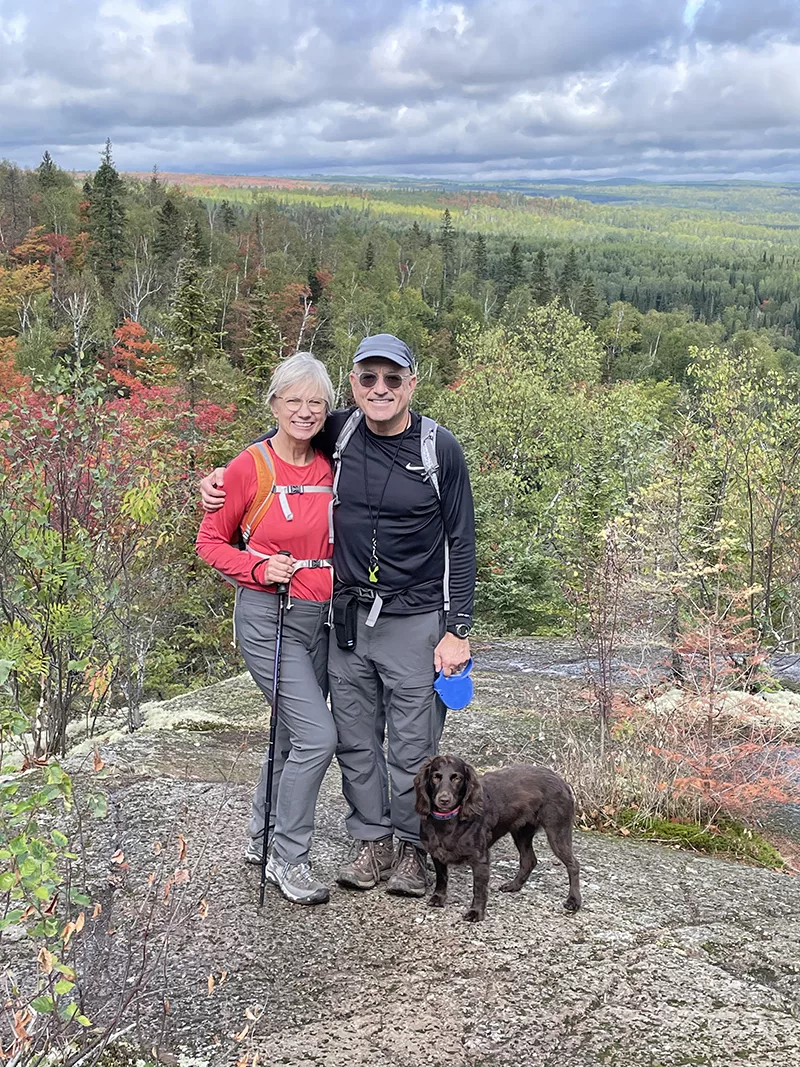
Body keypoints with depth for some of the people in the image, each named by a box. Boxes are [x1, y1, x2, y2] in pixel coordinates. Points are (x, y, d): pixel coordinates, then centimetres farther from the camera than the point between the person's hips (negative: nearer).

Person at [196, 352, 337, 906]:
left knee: (294, 736, 15)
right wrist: (260, 569, -17)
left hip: (323, 617, 6)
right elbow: (211, 541, -2)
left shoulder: (331, 465, 4)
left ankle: (263, 838, 34)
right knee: (317, 736, -12)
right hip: (269, 618, -6)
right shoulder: (249, 468, -10)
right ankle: (289, 857, 6)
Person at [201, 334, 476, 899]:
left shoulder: (440, 449, -9)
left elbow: (461, 544, -4)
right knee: (355, 739, 12)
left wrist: (457, 631, -7)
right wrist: (222, 476, 4)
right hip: (347, 616, 4)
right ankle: (372, 841, 29)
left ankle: (413, 848, 25)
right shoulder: (338, 433, -2)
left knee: (412, 746, 5)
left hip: (414, 621, -3)